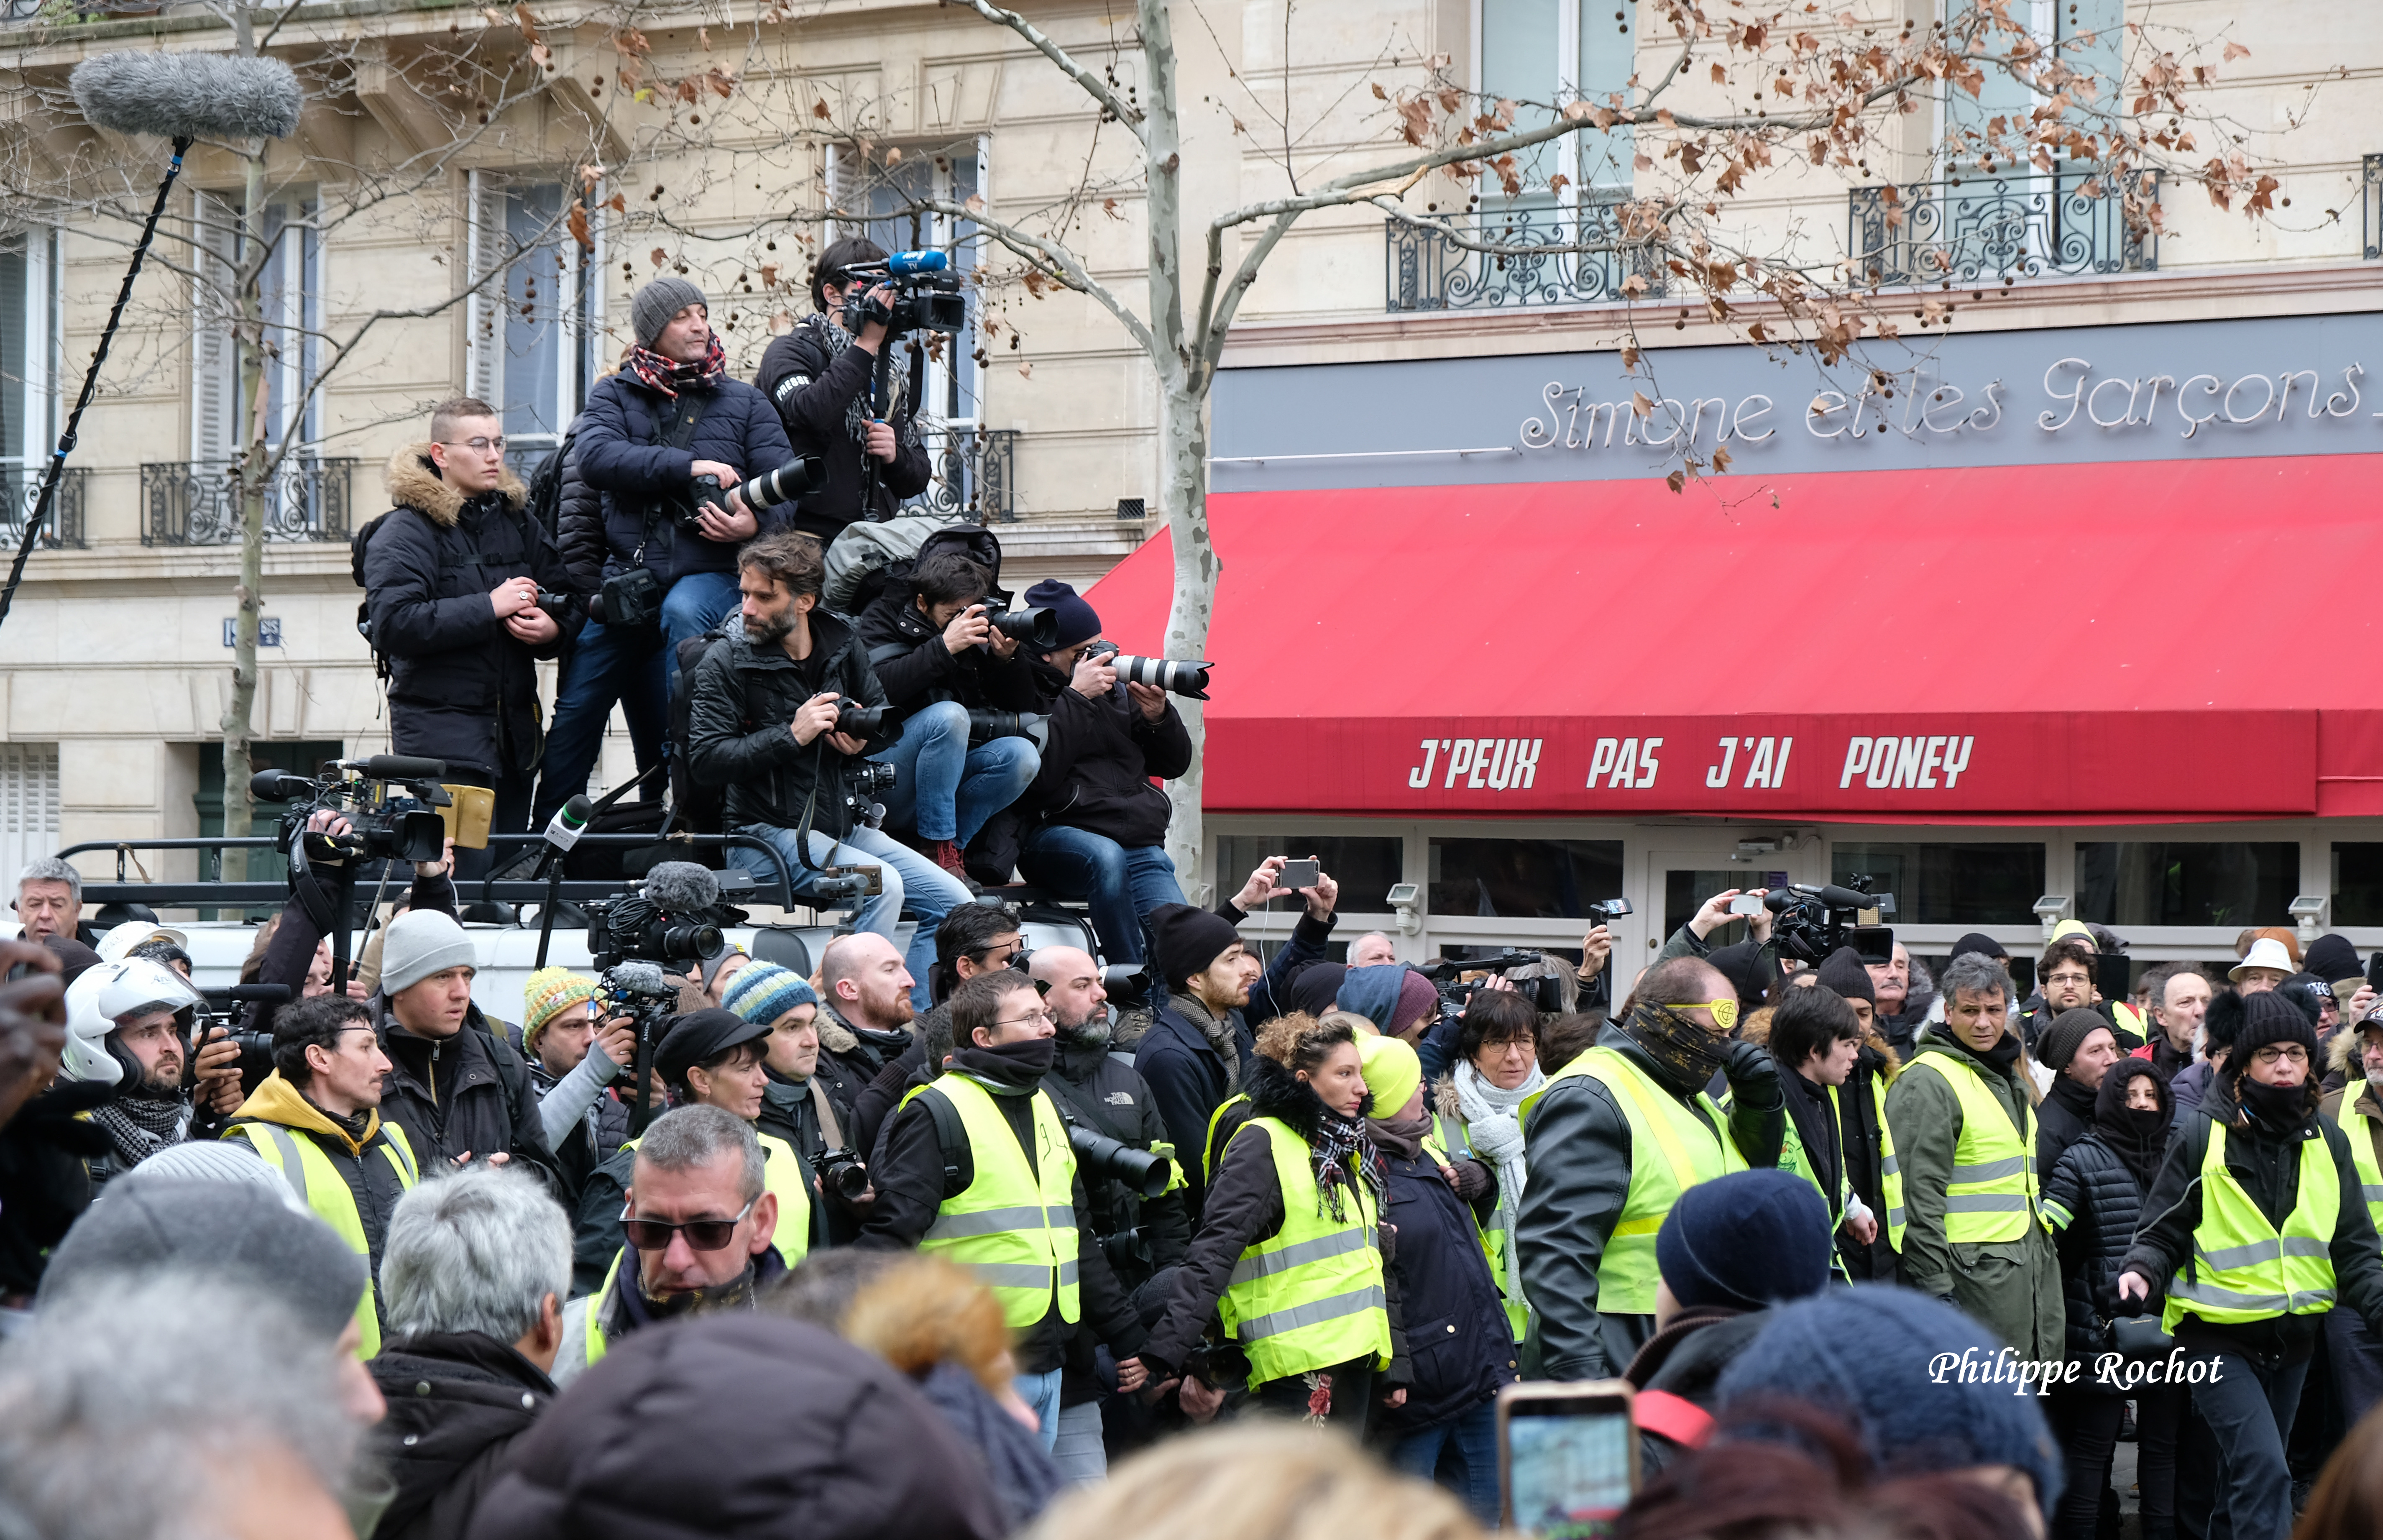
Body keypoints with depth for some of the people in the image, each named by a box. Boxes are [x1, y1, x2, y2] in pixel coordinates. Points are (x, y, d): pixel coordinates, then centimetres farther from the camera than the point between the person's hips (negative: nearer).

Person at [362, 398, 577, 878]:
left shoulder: (518, 521, 14)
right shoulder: (406, 531, -5)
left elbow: (568, 600, 20)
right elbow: (393, 623, -19)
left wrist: (552, 629, -4)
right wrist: (489, 608, -19)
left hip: (515, 728, 7)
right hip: (441, 726, -7)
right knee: (466, 875, -14)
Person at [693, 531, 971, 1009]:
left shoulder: (843, 646, 8)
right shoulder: (725, 663, -6)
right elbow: (706, 758, -14)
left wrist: (865, 739, -2)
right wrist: (791, 736, -19)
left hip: (847, 823, 6)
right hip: (771, 832, -6)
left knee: (953, 900, -6)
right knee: (883, 884, -30)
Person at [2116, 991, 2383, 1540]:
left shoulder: (2328, 1142, 6)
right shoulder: (2204, 1136, -7)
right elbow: (2164, 1230, -4)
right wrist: (2142, 1271, -25)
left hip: (2294, 1338, 5)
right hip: (2219, 1335, -5)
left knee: (2252, 1472, 14)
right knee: (2264, 1470, -19)